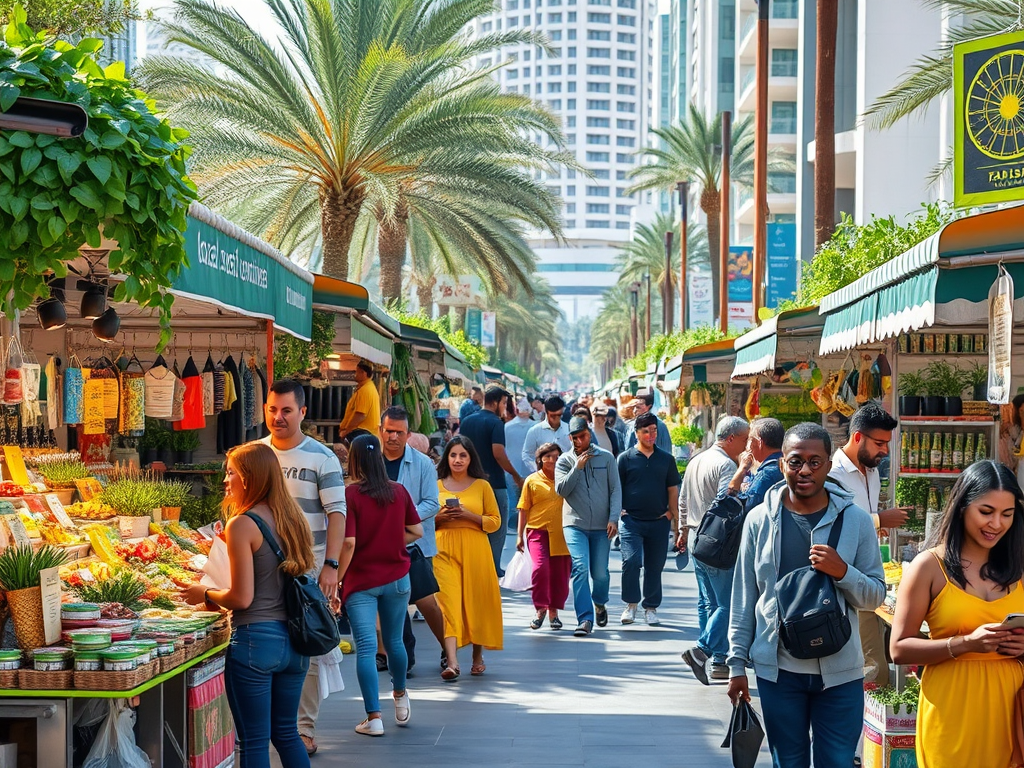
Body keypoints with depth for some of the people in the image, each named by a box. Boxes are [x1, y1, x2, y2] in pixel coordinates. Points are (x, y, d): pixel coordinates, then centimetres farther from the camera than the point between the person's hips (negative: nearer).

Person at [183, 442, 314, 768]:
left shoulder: (242, 525, -13)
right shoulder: (292, 518, 8)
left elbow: (241, 598, -15)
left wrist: (205, 594, 3)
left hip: (256, 639, -7)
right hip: (293, 639, 7)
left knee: (254, 741, 3)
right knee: (286, 732, 18)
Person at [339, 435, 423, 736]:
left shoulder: (349, 495, -13)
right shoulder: (398, 492, 0)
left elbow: (348, 543, -17)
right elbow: (416, 531, 6)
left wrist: (336, 579, -9)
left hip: (360, 582, -4)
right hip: (396, 577, 4)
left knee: (366, 647, -2)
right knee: (394, 641, 21)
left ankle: (374, 717, -5)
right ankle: (400, 696, 40)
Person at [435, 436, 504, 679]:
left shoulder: (482, 485, 7)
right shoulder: (436, 485, 10)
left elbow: (495, 520, 4)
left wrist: (468, 515, -10)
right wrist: (439, 517, -5)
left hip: (475, 549, 0)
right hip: (445, 549, 0)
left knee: (476, 601, 3)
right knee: (448, 602, -12)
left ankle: (478, 656, 23)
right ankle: (452, 662, -21)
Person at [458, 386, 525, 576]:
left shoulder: (467, 421, 8)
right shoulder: (495, 423, -13)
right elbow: (498, 453, -22)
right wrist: (515, 475, -13)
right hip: (494, 483, -7)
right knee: (497, 527, 3)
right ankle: (493, 569, 2)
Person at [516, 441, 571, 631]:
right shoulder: (532, 481, 6)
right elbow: (524, 509, 8)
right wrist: (520, 535, 5)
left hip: (561, 532, 2)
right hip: (538, 531, -2)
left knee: (560, 573, 3)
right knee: (540, 567, -18)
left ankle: (553, 612, 17)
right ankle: (540, 609, -4)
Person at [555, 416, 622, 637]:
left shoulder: (606, 457, 5)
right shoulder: (565, 461, 5)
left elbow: (616, 489, 3)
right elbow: (561, 490, -5)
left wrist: (613, 518, -7)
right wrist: (578, 467, -14)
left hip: (601, 526, 1)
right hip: (575, 524, 0)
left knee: (600, 573, 2)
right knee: (580, 568, -15)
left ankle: (600, 603, 35)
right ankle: (585, 619, -13)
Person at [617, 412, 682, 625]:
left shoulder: (666, 459, 9)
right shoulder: (625, 458, 2)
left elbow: (672, 489, 14)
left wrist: (671, 513, 5)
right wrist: (620, 511, -4)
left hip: (658, 522, 3)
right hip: (631, 520, -3)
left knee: (655, 566, 8)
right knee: (631, 561, -16)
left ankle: (651, 608, 20)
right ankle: (631, 604, -2)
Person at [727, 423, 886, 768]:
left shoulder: (856, 520, -4)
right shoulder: (759, 520, -1)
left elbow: (876, 596, 0)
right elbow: (744, 598, 4)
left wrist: (843, 572, -19)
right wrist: (737, 664, 3)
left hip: (840, 671, -1)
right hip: (778, 669, 1)